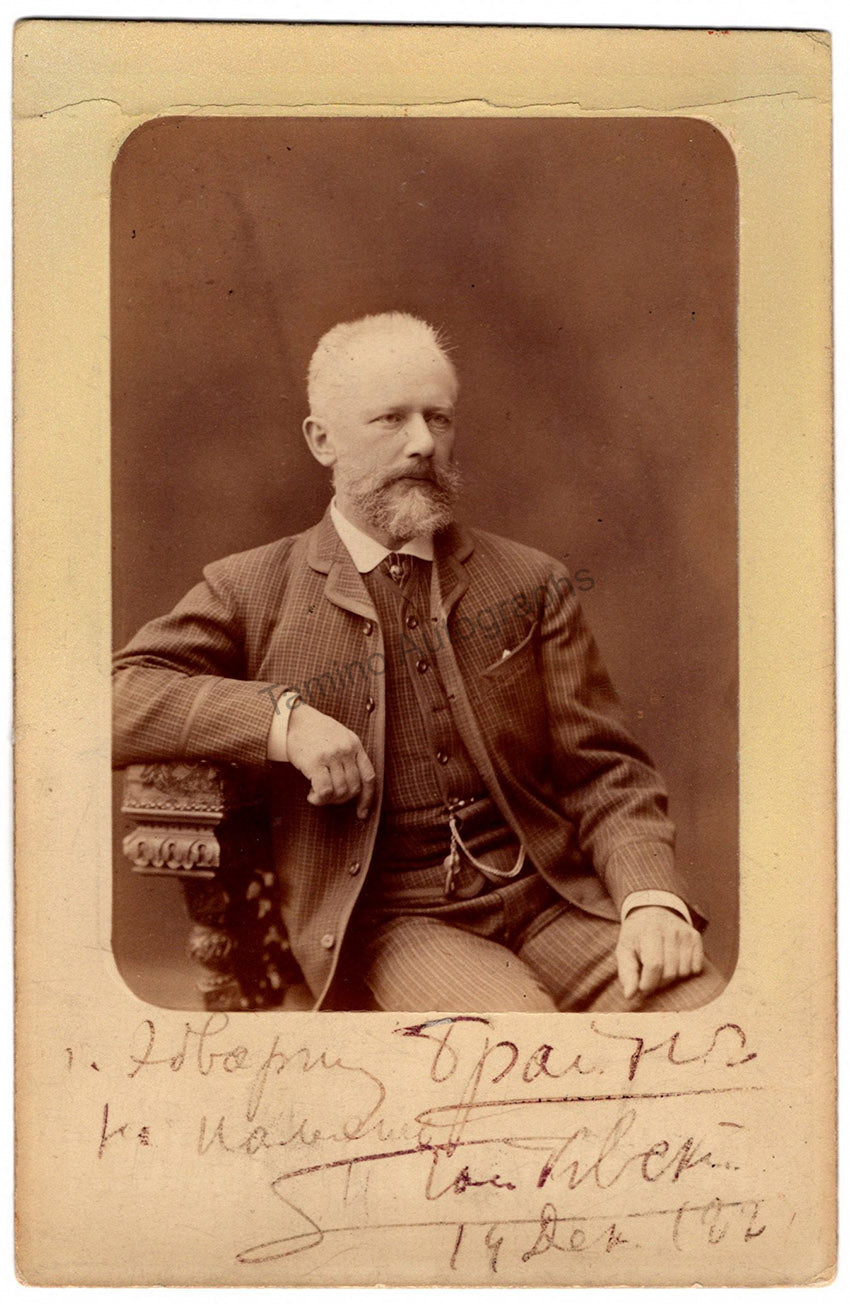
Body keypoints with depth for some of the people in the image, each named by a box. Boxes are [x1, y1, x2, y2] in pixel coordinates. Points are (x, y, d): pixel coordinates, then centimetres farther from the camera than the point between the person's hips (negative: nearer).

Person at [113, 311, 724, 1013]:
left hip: (552, 900, 3)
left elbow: (604, 770, 9)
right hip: (385, 921, -2)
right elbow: (117, 695, -4)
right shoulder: (253, 592, 7)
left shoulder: (532, 583, 12)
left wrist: (652, 898, -10)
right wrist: (282, 717, -15)